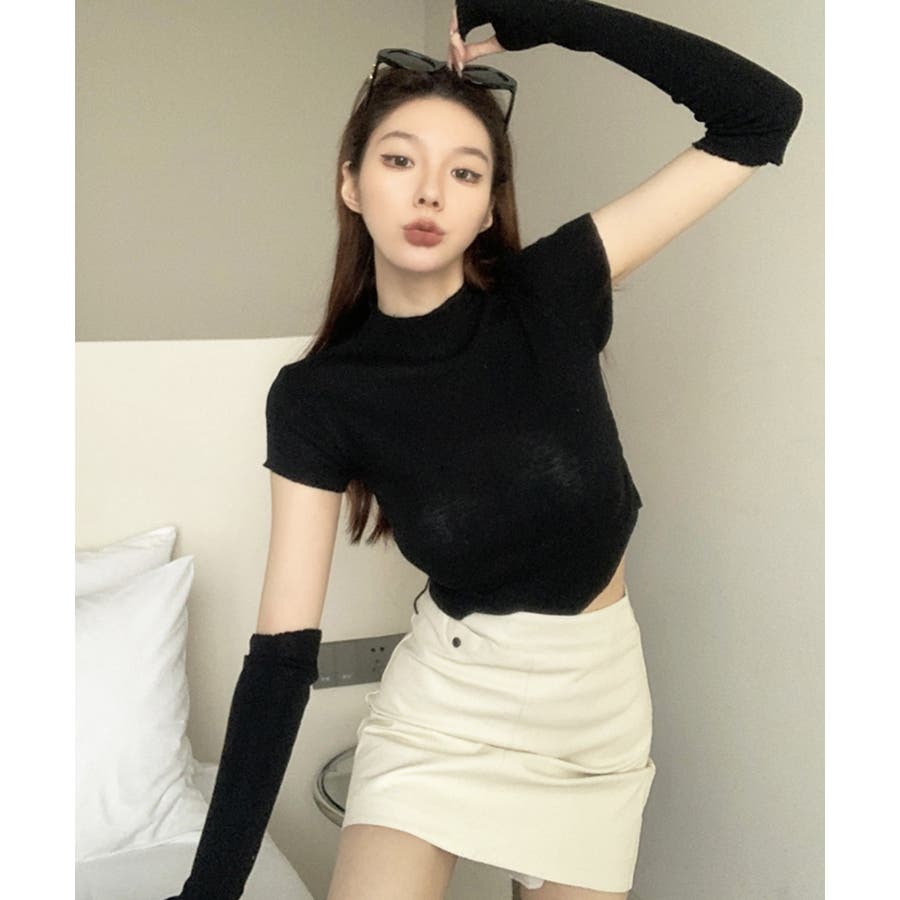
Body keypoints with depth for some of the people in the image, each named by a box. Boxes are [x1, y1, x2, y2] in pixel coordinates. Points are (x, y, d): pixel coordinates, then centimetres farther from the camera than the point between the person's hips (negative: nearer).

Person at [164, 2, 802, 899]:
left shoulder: (550, 295, -15)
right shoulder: (317, 398, -14)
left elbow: (762, 117, -17)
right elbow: (282, 650, -14)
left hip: (600, 696, 1)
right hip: (443, 699, -1)